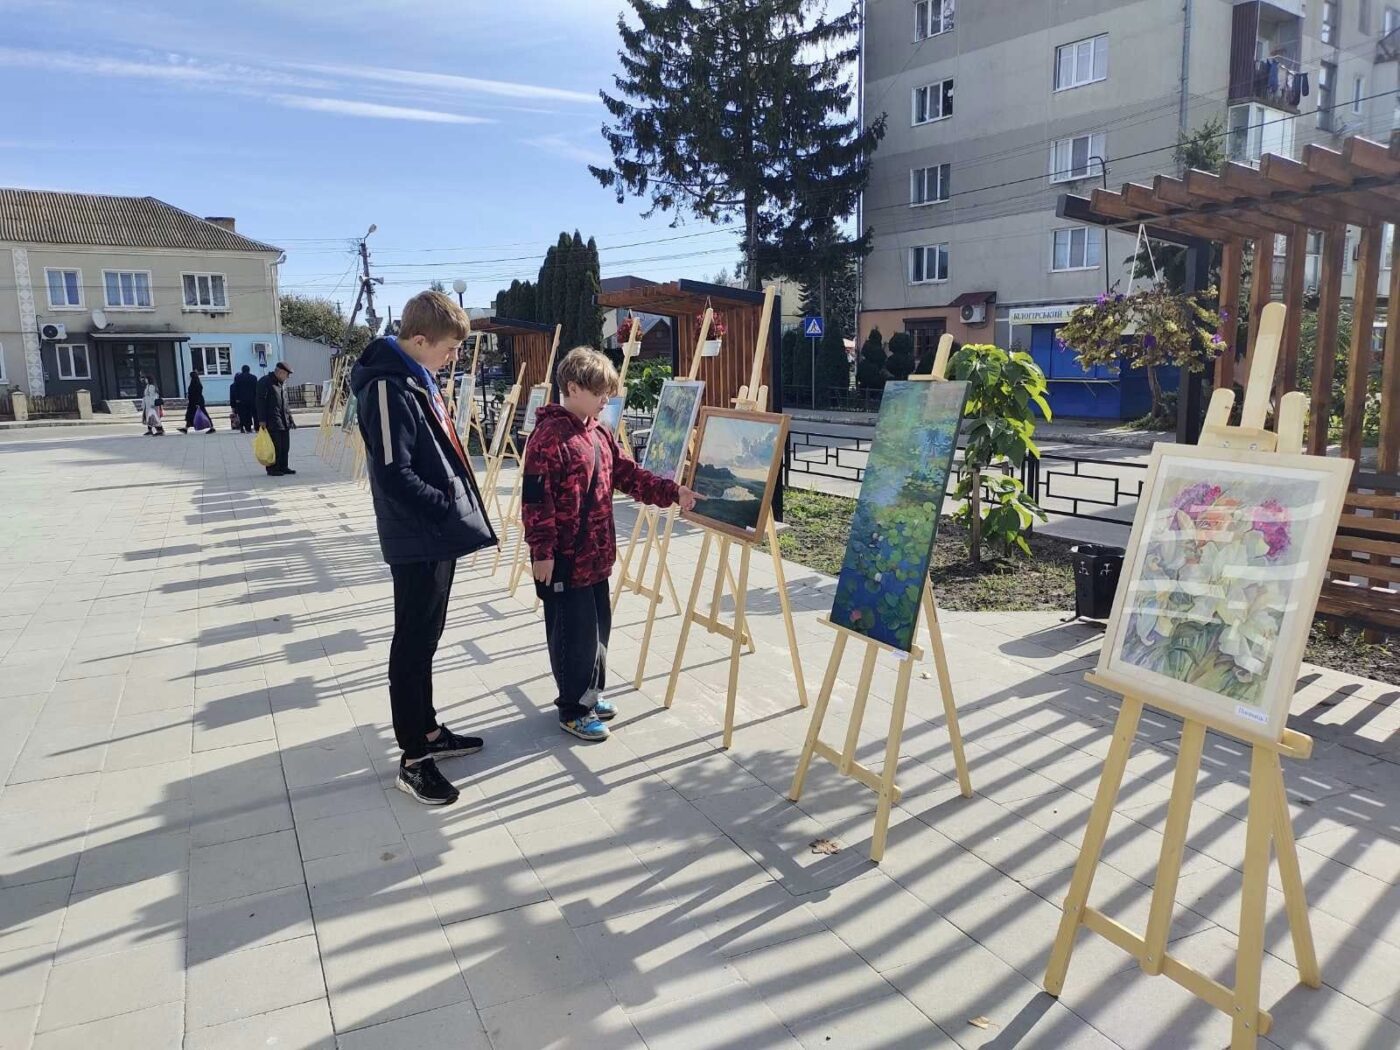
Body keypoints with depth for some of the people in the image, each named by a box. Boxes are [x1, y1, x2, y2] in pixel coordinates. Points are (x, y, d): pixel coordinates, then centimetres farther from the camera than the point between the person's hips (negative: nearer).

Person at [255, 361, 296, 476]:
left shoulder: (282, 384, 18)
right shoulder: (265, 382, -8)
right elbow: (260, 402, -13)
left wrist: (290, 418, 21)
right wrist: (261, 420, -17)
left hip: (284, 422, 8)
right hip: (272, 422, -8)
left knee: (285, 447, 9)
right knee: (275, 447, -7)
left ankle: (283, 467, 18)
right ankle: (272, 469, 0)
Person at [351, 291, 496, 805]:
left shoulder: (418, 380, 12)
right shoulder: (388, 387, -18)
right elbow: (394, 474, -24)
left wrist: (456, 507, 14)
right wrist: (449, 507, -19)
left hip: (438, 535, 10)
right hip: (417, 540, -10)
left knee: (425, 638, 18)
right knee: (413, 645, -1)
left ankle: (426, 731, 32)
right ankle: (413, 760, 9)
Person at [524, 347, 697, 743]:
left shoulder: (600, 435, 11)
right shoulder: (549, 436, -16)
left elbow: (629, 475, 12)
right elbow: (536, 499, -18)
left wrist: (672, 491, 1)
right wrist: (541, 551, -20)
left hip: (595, 554, 9)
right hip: (564, 559, -9)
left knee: (599, 626, 18)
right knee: (574, 632, 1)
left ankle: (590, 693, 35)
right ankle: (572, 711, 16)